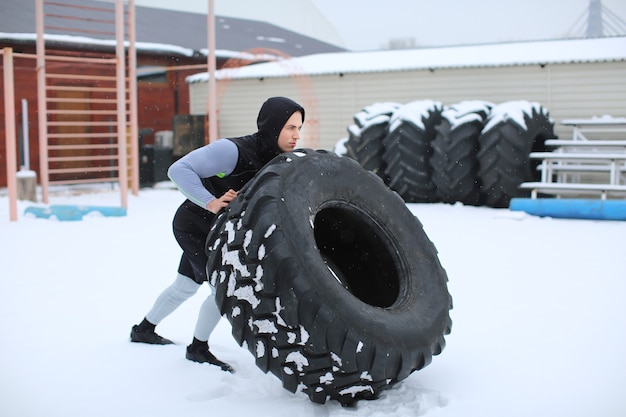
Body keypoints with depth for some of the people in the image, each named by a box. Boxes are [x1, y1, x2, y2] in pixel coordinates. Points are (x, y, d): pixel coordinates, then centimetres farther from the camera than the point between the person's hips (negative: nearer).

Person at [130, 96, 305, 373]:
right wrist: (210, 203, -40)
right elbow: (179, 169, -32)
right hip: (194, 226, -8)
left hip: (222, 232, 8)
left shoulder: (277, 160, -9)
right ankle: (198, 349, 7)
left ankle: (143, 329, 44)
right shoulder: (232, 151, -31)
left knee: (185, 287, 22)